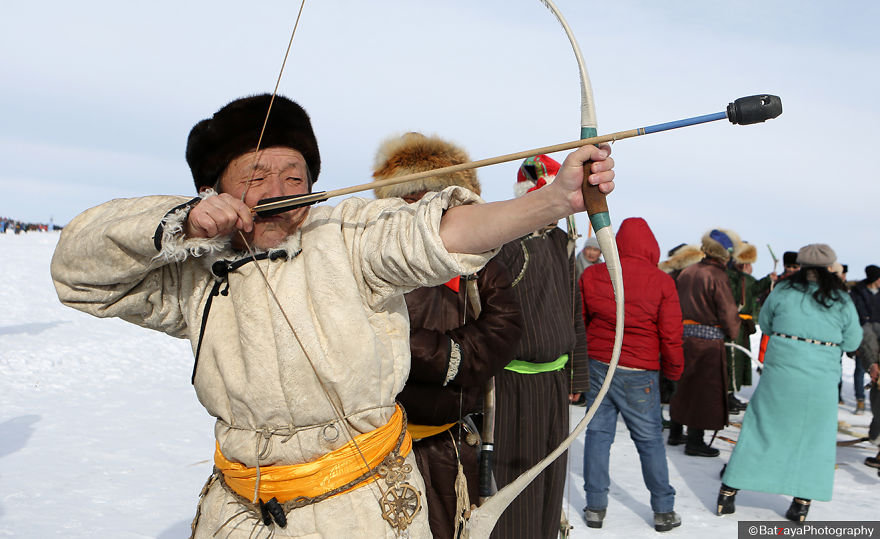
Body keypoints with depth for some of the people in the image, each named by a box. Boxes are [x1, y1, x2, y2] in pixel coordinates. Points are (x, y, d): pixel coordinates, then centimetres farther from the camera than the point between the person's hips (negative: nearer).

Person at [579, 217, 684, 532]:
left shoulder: (591, 276, -1)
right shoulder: (661, 282, -8)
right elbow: (671, 335, -7)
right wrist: (673, 371, 9)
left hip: (597, 366, 2)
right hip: (639, 375, -2)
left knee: (598, 433, 11)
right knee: (650, 440, 9)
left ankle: (595, 507, 17)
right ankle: (664, 510, 19)